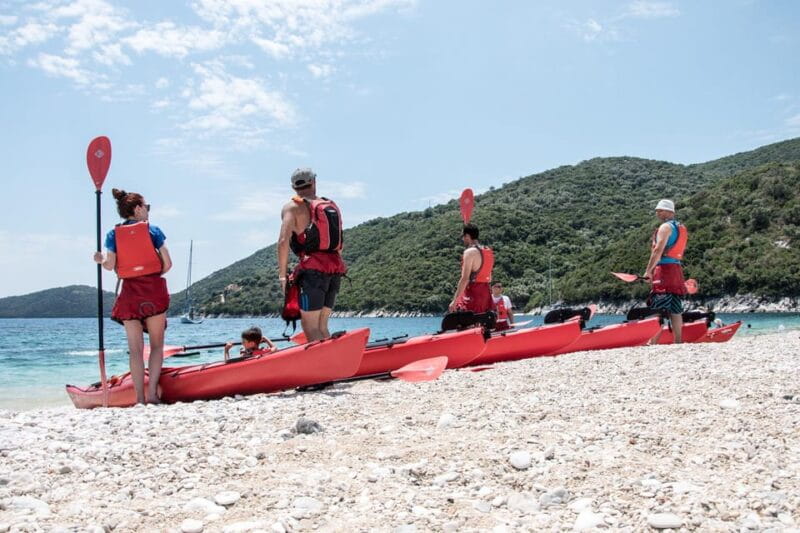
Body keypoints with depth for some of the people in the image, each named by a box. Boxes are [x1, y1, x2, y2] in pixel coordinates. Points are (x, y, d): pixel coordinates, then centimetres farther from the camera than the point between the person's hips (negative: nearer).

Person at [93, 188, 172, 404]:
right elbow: (167, 264, -4)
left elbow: (110, 265, -5)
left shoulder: (114, 234, 5)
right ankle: (152, 392, -5)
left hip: (129, 293, 2)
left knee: (135, 348, 5)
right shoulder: (152, 230, 0)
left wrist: (100, 260, 14)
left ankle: (140, 397, 3)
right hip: (153, 291, -2)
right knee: (157, 344, 6)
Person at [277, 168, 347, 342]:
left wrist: (282, 275, -8)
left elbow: (283, 241, -11)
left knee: (310, 328, -3)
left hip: (312, 269, -6)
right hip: (336, 269, 6)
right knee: (321, 326, 14)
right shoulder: (332, 206, 19)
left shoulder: (292, 207, 2)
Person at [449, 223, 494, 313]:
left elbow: (465, 279, -18)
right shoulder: (488, 251, 13)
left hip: (472, 294, -8)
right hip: (486, 292, 8)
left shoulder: (470, 252, -13)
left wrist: (455, 300, -18)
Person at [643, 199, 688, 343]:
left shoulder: (665, 227, -8)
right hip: (677, 270, 9)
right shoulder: (681, 228, 21)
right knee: (675, 310, 7)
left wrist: (648, 270, -17)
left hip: (664, 268, -9)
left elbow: (658, 250, -17)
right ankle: (678, 341, 6)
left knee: (658, 308, -10)